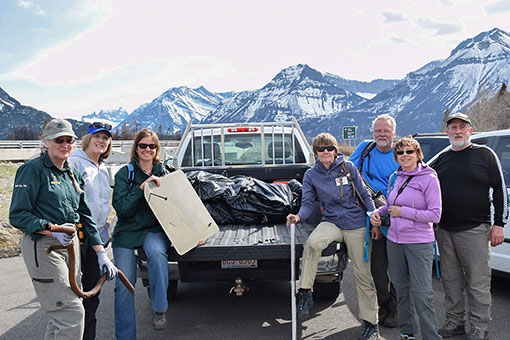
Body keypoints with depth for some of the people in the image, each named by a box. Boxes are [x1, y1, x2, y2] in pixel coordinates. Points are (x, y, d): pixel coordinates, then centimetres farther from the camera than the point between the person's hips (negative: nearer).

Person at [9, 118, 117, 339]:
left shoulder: (72, 174, 16)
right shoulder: (33, 169, -6)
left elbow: (85, 216, 16)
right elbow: (17, 215, -11)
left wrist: (101, 254, 9)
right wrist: (52, 230, -24)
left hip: (71, 245, 7)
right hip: (42, 246, -7)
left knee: (60, 315, 11)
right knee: (72, 313, -12)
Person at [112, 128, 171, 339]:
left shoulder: (163, 173, 8)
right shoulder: (125, 174, 1)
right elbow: (121, 208, -10)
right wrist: (142, 187, -19)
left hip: (155, 230, 1)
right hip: (127, 232, 0)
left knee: (156, 252, -34)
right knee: (124, 285, -4)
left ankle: (159, 308, -19)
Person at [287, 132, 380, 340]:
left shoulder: (348, 167, -2)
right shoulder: (311, 175, 2)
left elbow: (364, 195, 3)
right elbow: (308, 203, -2)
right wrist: (298, 216, -24)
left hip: (356, 224, 0)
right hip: (331, 222, 1)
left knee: (362, 273, 3)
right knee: (312, 243, -34)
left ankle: (371, 323, 17)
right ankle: (305, 294, -21)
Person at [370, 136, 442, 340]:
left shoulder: (429, 178, -9)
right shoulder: (395, 178, 10)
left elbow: (435, 215, -13)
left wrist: (403, 212, -16)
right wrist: (378, 212, 4)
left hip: (419, 243, -6)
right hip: (394, 241, 7)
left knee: (421, 293, -7)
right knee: (401, 289, 15)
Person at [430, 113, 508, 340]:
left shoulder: (485, 154, 1)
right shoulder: (442, 159, 13)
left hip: (474, 230, -5)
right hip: (444, 231, 5)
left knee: (478, 281, -1)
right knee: (450, 280, 11)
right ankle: (455, 321, 23)